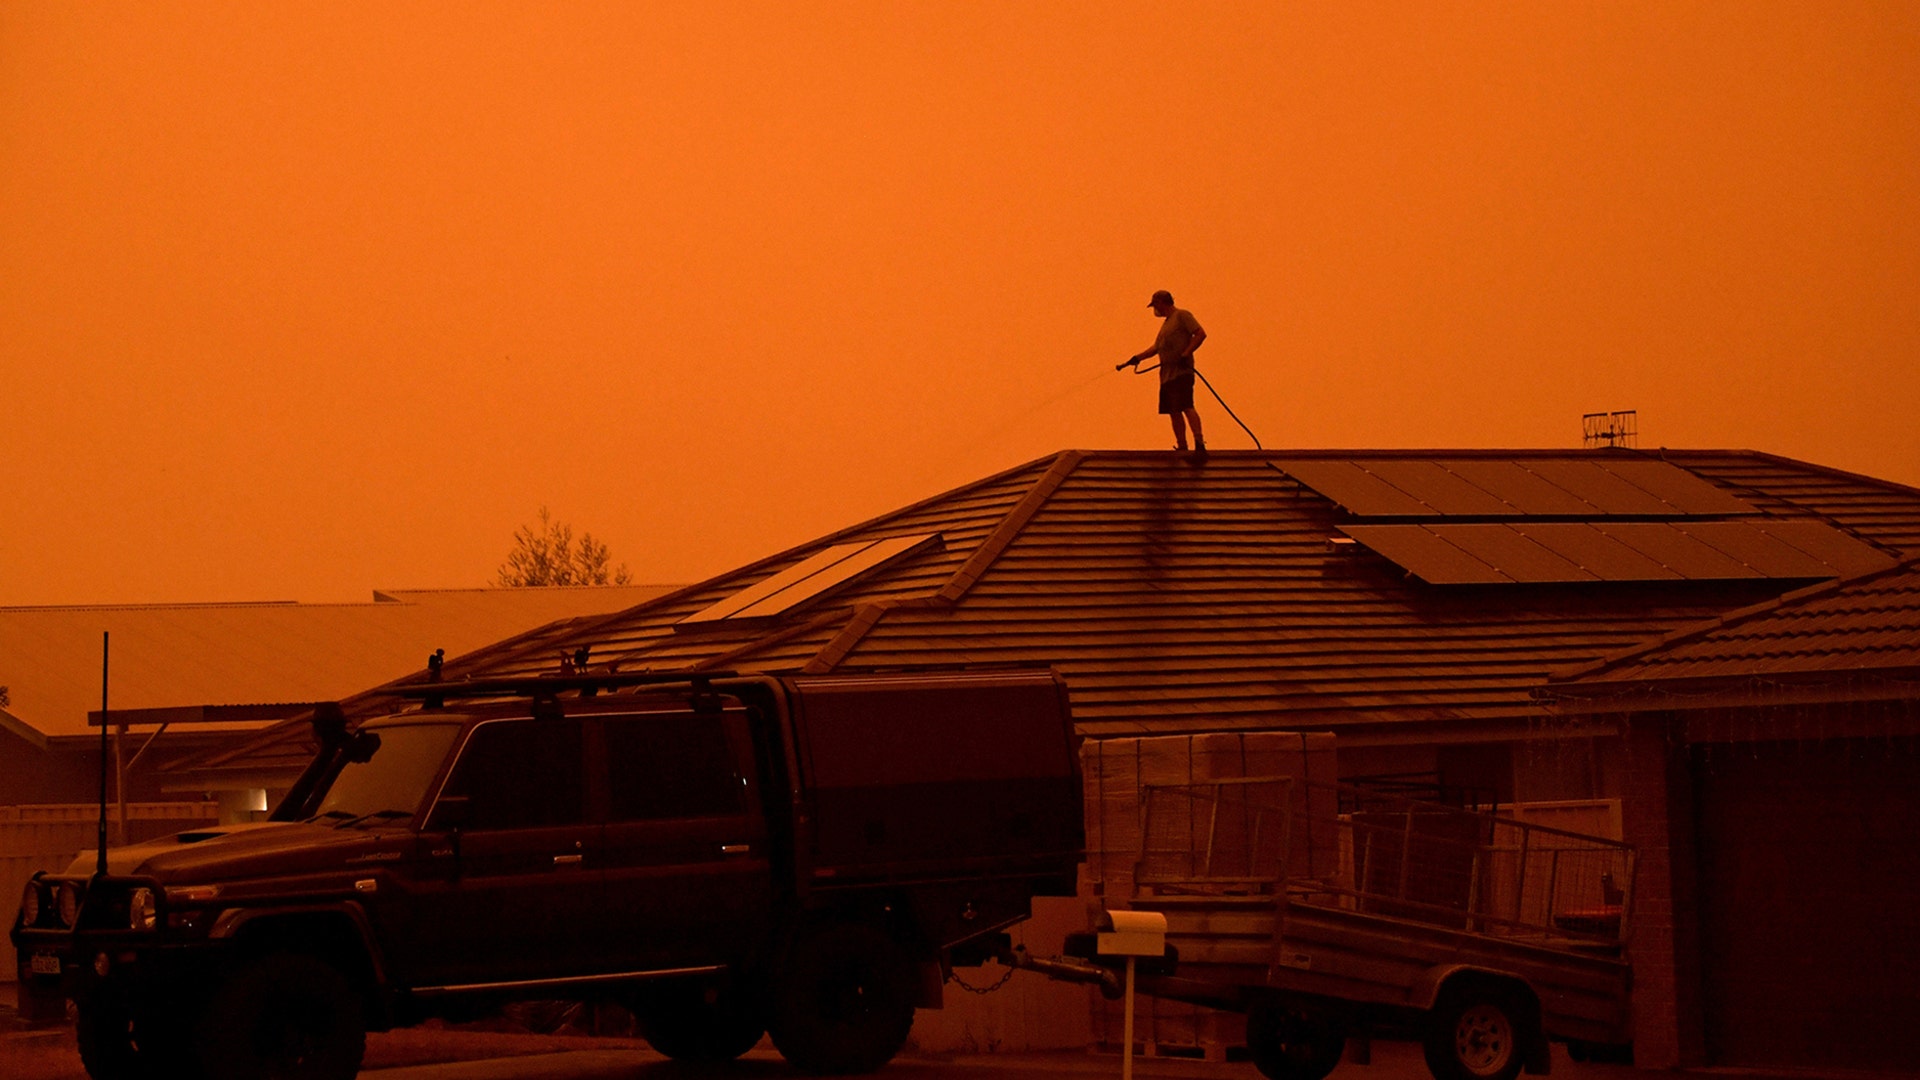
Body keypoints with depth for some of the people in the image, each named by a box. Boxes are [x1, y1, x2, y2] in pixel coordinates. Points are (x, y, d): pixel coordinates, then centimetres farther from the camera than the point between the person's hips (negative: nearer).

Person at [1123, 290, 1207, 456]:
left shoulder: (1182, 315, -2)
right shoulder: (1166, 323, 26)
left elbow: (1201, 334, -12)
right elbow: (1155, 348, 31)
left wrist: (1185, 354, -19)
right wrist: (1137, 358, 20)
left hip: (1181, 372, -10)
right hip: (1167, 374, 10)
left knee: (1186, 407, -20)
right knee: (1174, 411, 6)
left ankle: (1200, 444, -28)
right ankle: (1182, 447, 8)